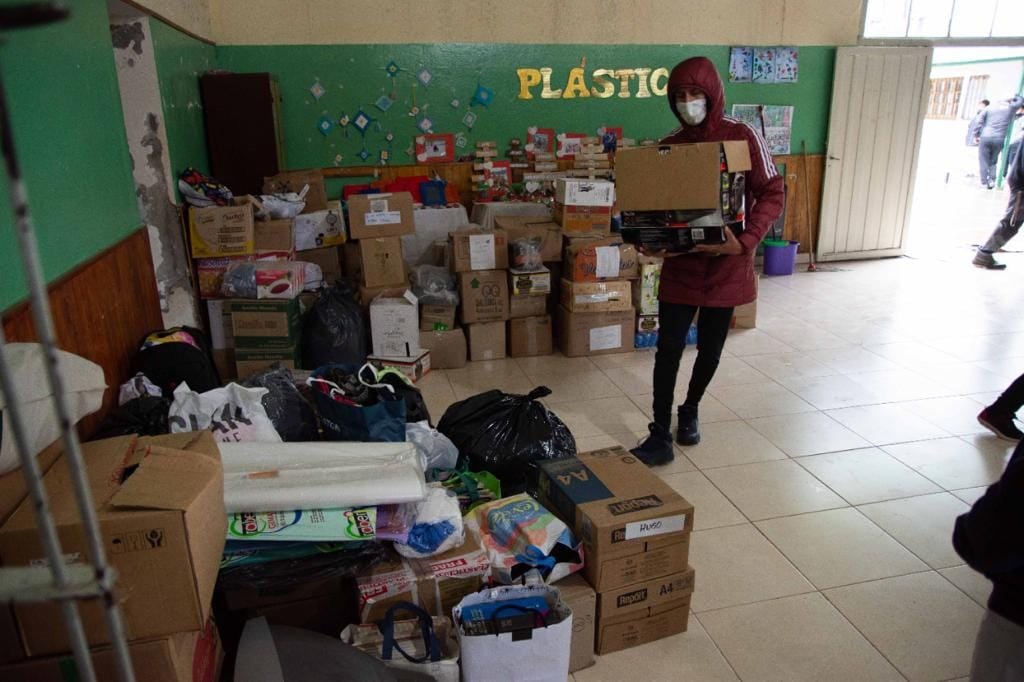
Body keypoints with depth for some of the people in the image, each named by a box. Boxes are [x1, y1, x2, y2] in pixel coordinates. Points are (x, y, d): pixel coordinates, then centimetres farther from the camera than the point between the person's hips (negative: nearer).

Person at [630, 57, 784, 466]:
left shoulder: (742, 137, -7)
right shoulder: (668, 146, 2)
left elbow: (772, 194, -7)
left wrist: (746, 242, -22)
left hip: (727, 265, -1)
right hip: (680, 264, 2)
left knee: (710, 349, 12)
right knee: (668, 349, -2)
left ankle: (690, 412, 36)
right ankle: (660, 436, 7)